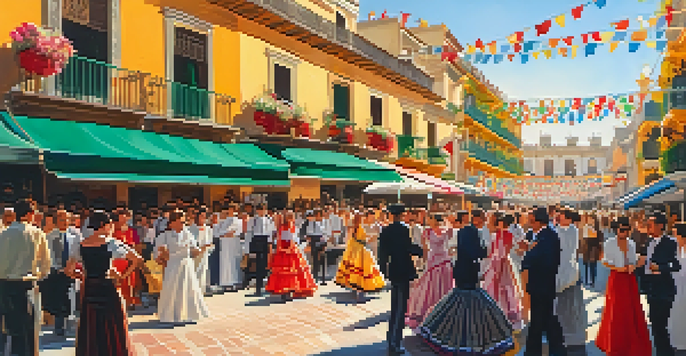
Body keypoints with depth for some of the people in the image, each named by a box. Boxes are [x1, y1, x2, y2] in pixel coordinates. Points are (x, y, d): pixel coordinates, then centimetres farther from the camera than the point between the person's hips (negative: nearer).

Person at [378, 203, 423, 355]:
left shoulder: (385, 231, 4)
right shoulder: (403, 230, -16)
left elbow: (382, 251, 9)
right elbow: (409, 248, -19)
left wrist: (383, 267, 19)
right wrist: (420, 250, 0)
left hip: (392, 272, 7)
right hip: (403, 272, -7)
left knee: (395, 307, 19)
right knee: (400, 308, 0)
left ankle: (391, 338, 29)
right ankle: (395, 343, 1)